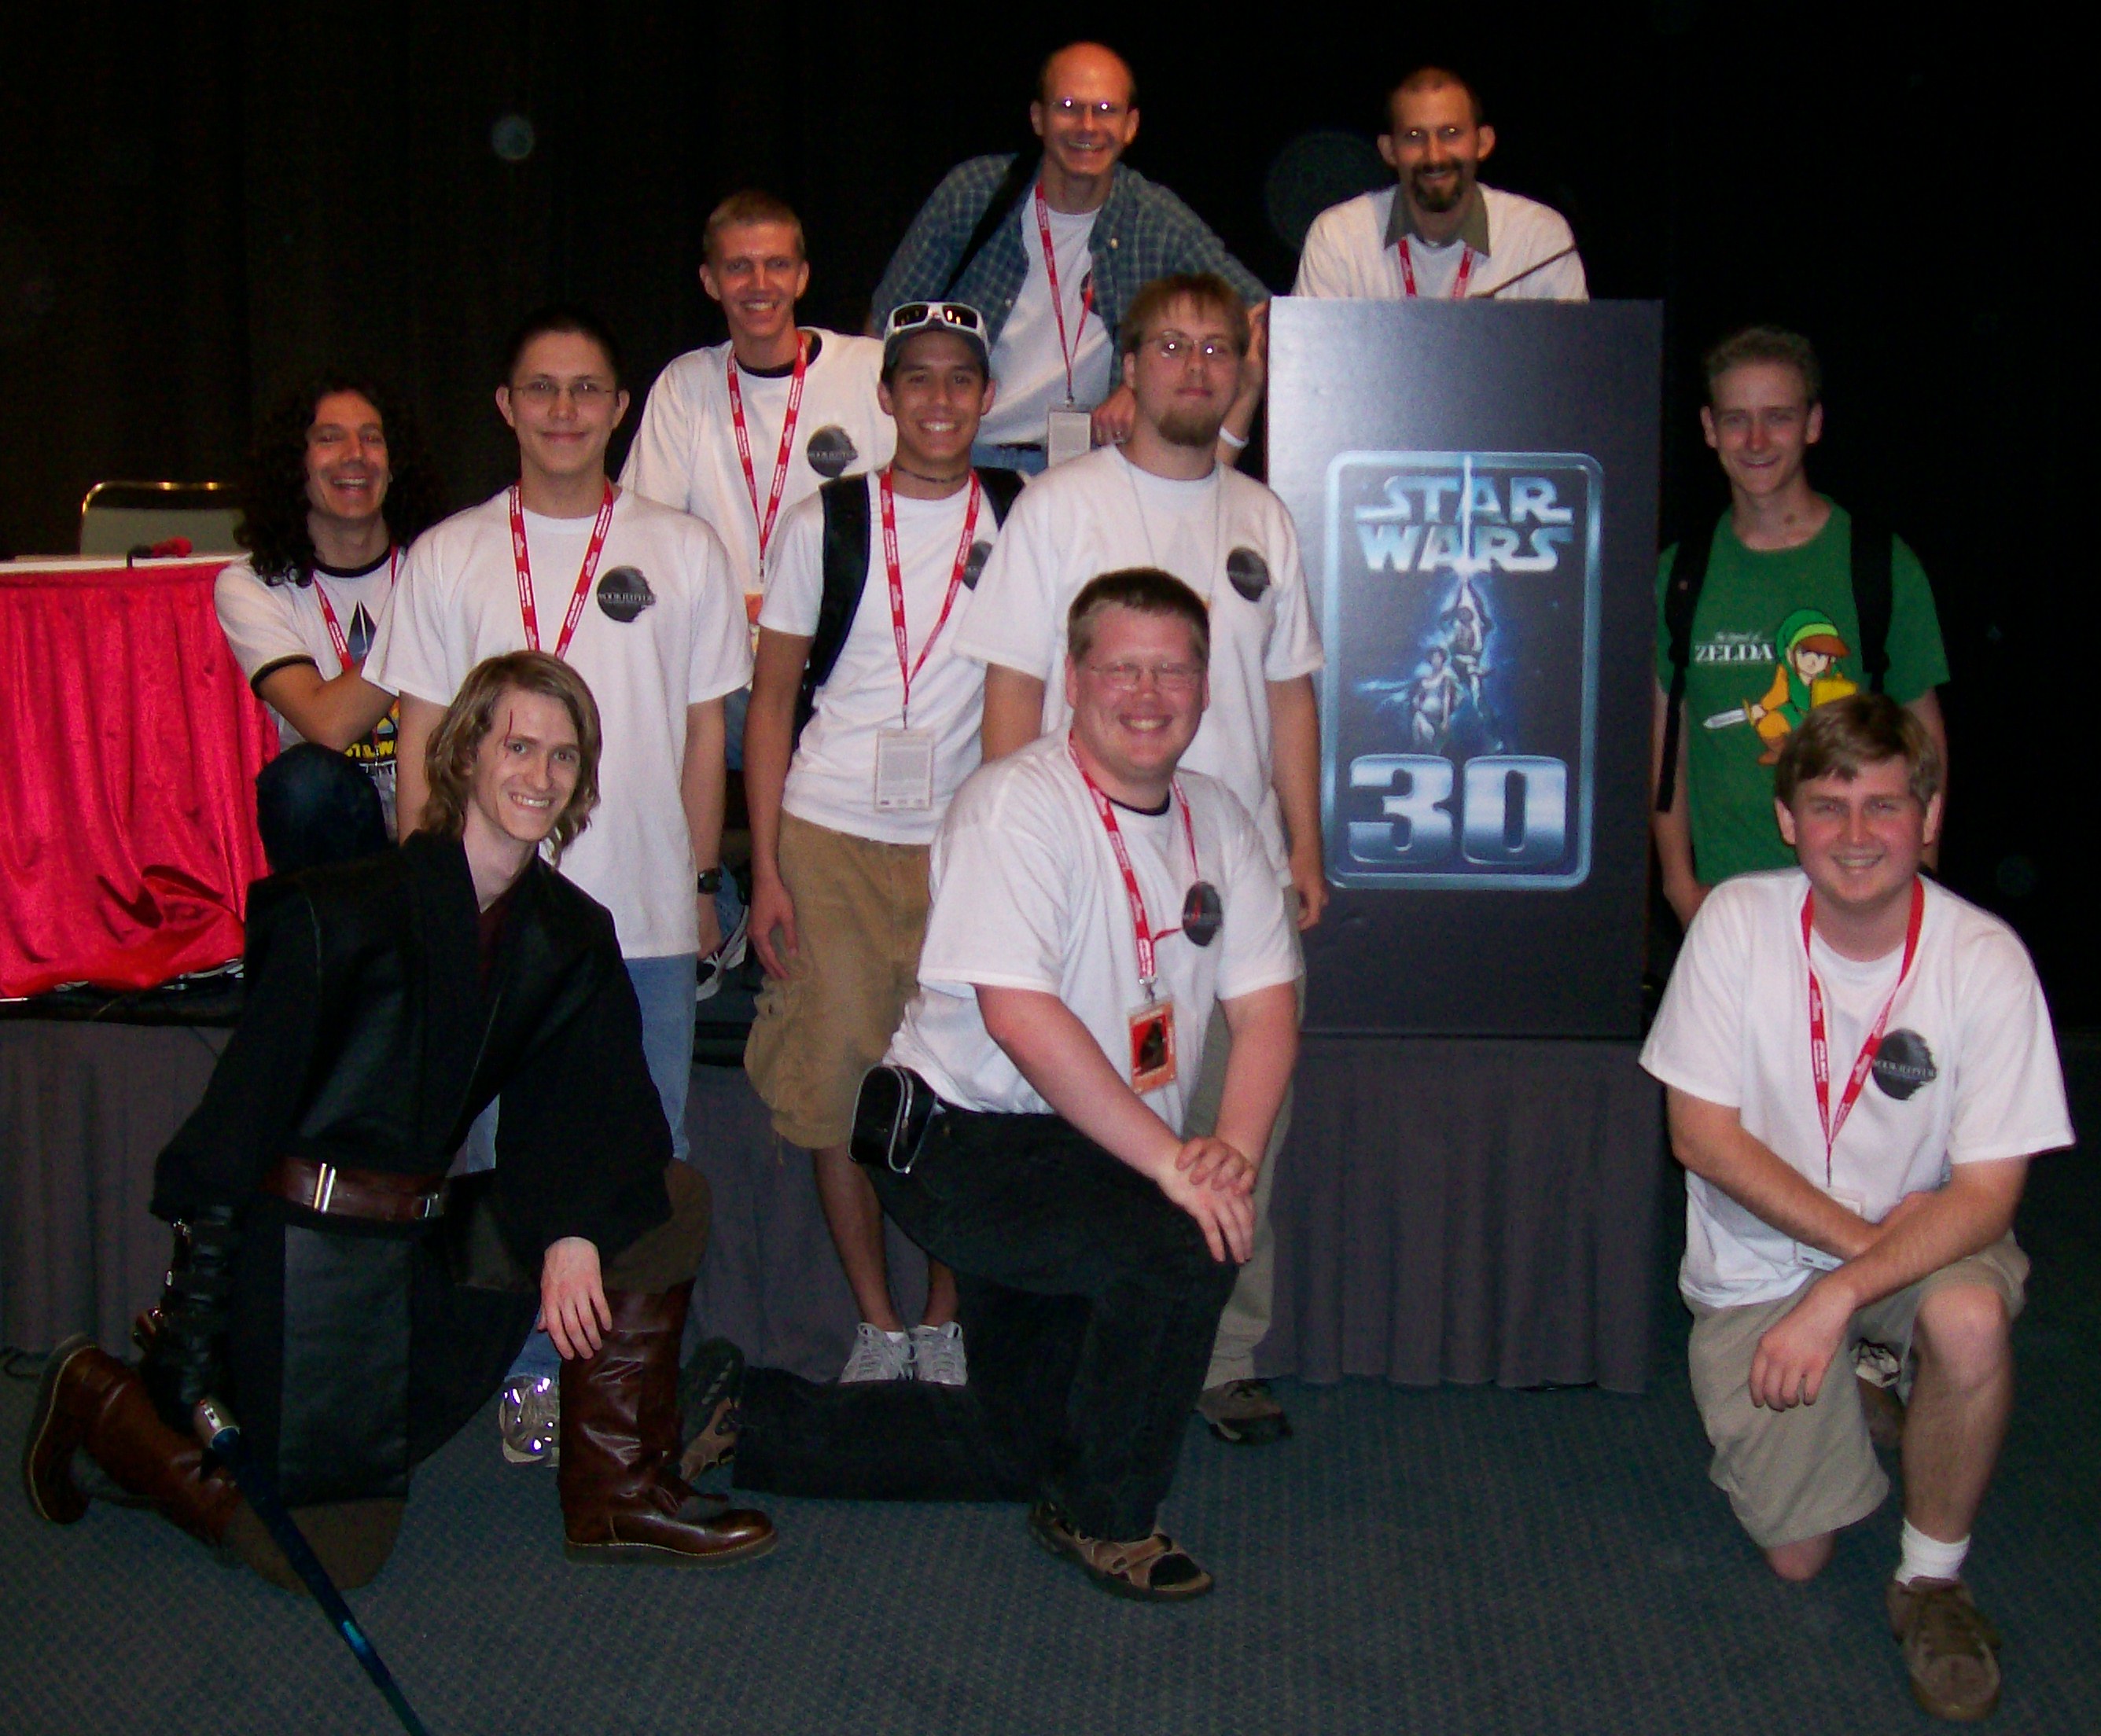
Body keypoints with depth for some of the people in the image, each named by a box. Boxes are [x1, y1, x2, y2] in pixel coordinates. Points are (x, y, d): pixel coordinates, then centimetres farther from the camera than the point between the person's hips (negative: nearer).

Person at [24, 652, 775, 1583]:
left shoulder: (573, 938, 2)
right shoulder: (343, 911, -15)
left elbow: (601, 1113, -3)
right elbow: (245, 1105, -15)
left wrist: (575, 1228, -24)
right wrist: (195, 1321, -16)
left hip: (430, 1230, 6)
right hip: (304, 1239, -6)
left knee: (672, 1197, -5)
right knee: (327, 1558, -4)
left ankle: (616, 1490, 1)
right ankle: (97, 1397, 19)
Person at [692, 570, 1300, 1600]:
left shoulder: (1215, 822, 6)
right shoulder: (1017, 804, -17)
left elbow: (1266, 1007, 1)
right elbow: (1018, 1014, -27)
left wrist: (1234, 1148, -18)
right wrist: (1169, 1159, -30)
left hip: (1095, 1159, 8)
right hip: (958, 1142, -8)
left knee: (1021, 1447, 16)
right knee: (1185, 1244, -30)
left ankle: (745, 1416, 30)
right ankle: (1106, 1516, -7)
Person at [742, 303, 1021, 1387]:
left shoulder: (1021, 522, 6)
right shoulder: (825, 522, 4)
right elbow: (771, 699, 4)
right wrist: (765, 868, -2)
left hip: (969, 840, 0)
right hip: (830, 838, 0)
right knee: (836, 1084, 0)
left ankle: (945, 1323, 16)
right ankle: (877, 1325, 16)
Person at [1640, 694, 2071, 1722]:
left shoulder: (1984, 960, -18)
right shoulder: (1737, 923, -17)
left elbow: (1986, 1194, -18)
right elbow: (1703, 1135, -13)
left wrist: (1841, 1294, -30)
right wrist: (1860, 1234, -20)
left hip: (1921, 1238, 0)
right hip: (1759, 1257, 1)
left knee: (1971, 1317, -36)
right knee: (1796, 1555, -1)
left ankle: (1933, 1575, -9)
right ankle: (1852, 1380, 32)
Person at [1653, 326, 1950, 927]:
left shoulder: (1882, 563, 2)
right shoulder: (1680, 573, 7)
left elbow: (1925, 736, 5)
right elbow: (1666, 739, 11)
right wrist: (1681, 883, 3)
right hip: (1721, 895, 2)